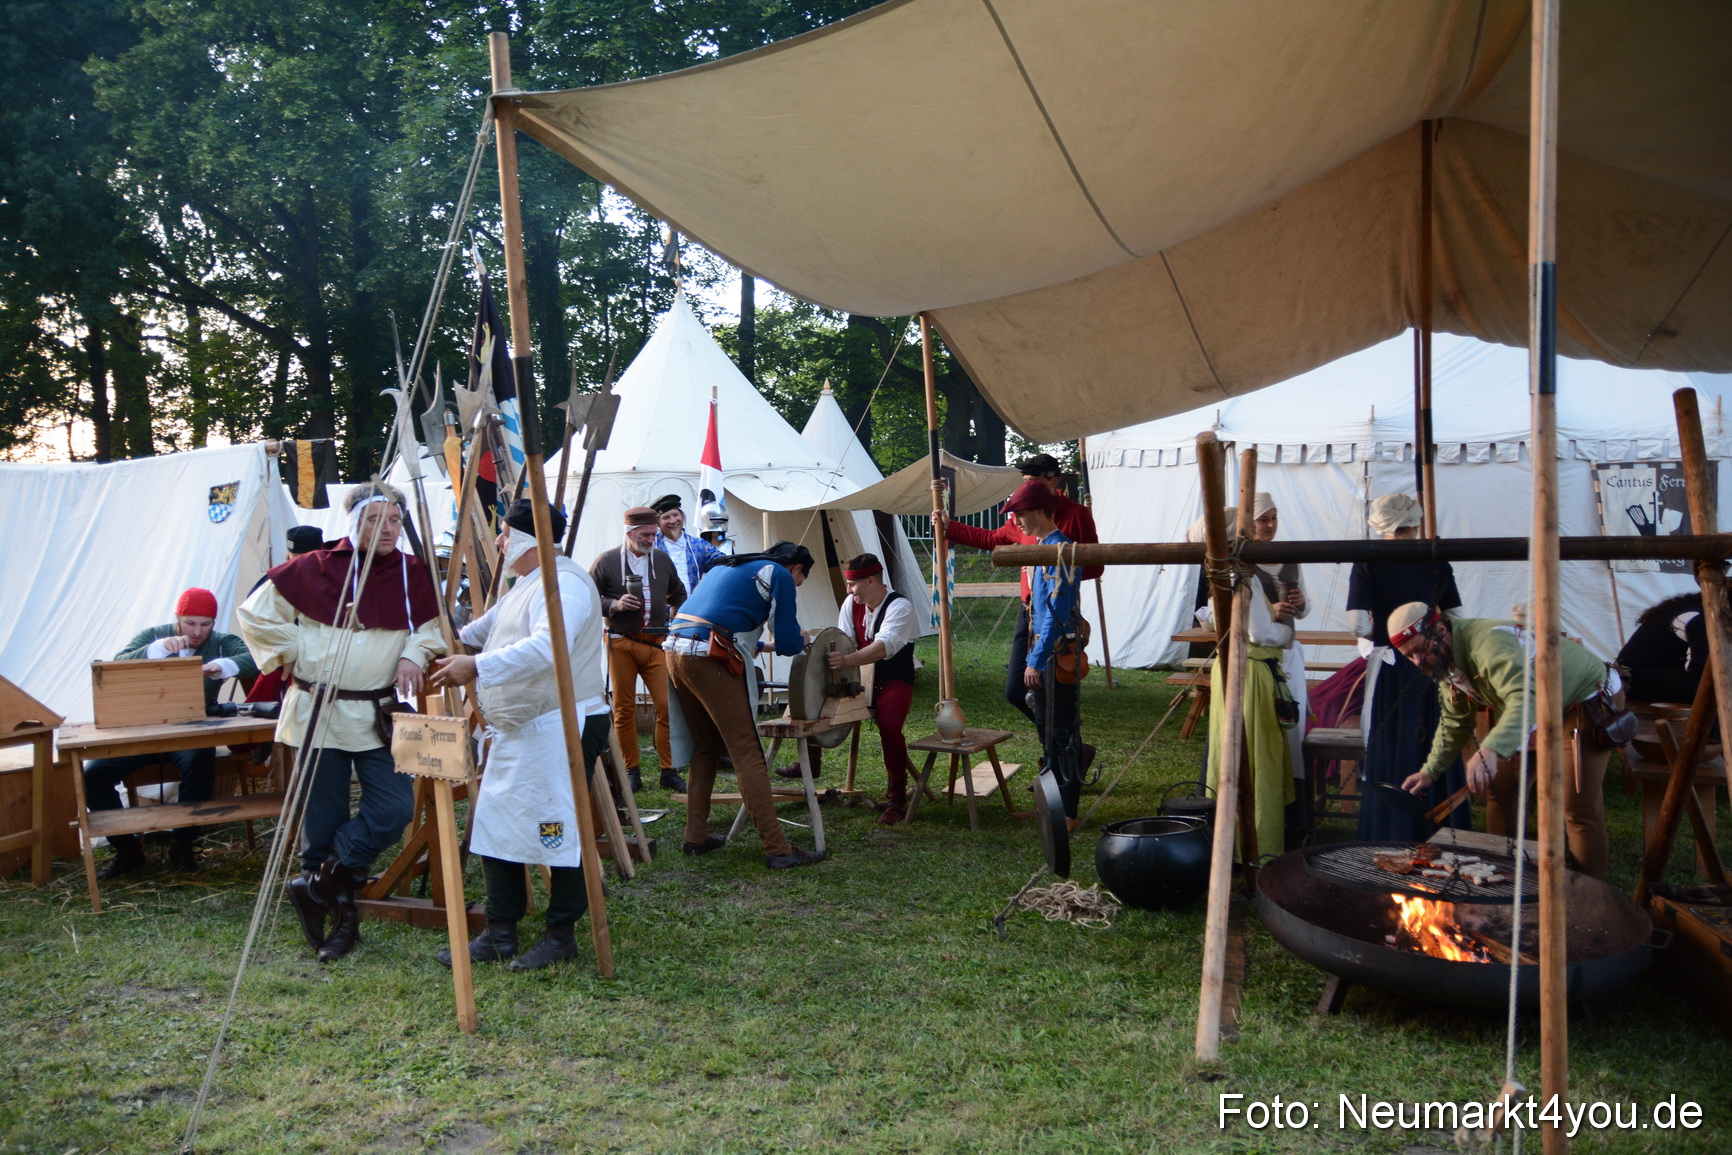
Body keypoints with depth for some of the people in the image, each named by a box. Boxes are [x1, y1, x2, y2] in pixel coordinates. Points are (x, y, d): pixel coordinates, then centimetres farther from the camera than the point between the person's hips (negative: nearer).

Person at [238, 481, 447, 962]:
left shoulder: (413, 574, 1)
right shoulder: (313, 569, -5)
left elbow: (431, 626, 14)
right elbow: (254, 614, 3)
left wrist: (412, 654, -5)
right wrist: (295, 652, -3)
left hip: (381, 716, 2)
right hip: (319, 713, -2)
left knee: (394, 808, -7)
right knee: (323, 819, 5)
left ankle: (317, 883, 10)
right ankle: (340, 912, 20)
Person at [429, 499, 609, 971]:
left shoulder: (563, 584, -17)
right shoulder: (526, 586, 18)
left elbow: (548, 647, -34)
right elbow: (486, 626, 35)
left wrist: (477, 667, -35)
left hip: (561, 728, -11)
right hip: (516, 730, 11)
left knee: (558, 830, -2)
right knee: (495, 827, 12)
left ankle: (561, 936, 12)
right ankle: (499, 933, 21)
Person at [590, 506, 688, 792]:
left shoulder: (662, 560, 12)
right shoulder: (606, 562, 0)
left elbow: (679, 595, 25)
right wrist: (615, 605, -14)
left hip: (657, 643, 3)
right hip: (621, 645, -2)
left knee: (667, 706, -6)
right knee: (624, 709, 3)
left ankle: (669, 771, 3)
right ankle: (631, 772, 13)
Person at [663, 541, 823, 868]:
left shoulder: (727, 567, 29)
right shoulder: (780, 575, 5)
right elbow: (788, 644, 1)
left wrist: (761, 646, 48)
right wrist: (801, 639, 23)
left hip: (674, 650, 8)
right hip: (708, 659, -8)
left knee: (706, 746, 21)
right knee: (747, 752, -7)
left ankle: (696, 836, 24)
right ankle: (778, 849, -7)